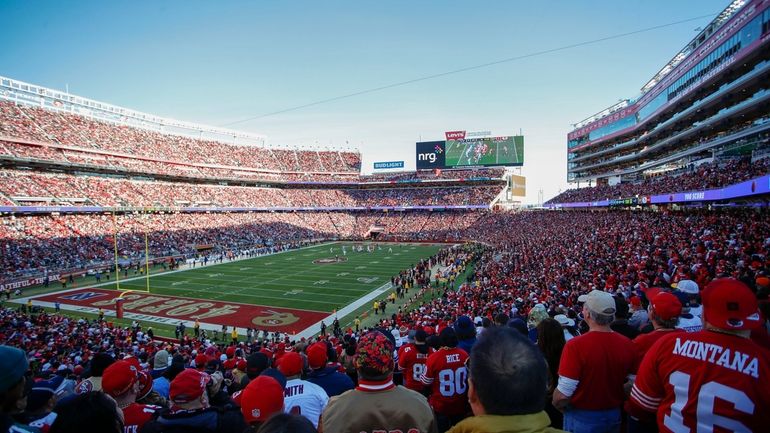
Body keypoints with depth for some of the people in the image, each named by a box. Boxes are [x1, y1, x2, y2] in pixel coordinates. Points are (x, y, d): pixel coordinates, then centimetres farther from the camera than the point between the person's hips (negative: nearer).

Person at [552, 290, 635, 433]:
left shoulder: (576, 345, -27)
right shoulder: (627, 344, -10)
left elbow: (563, 394, -24)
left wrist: (557, 405, -3)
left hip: (582, 417, -5)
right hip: (614, 415, 5)